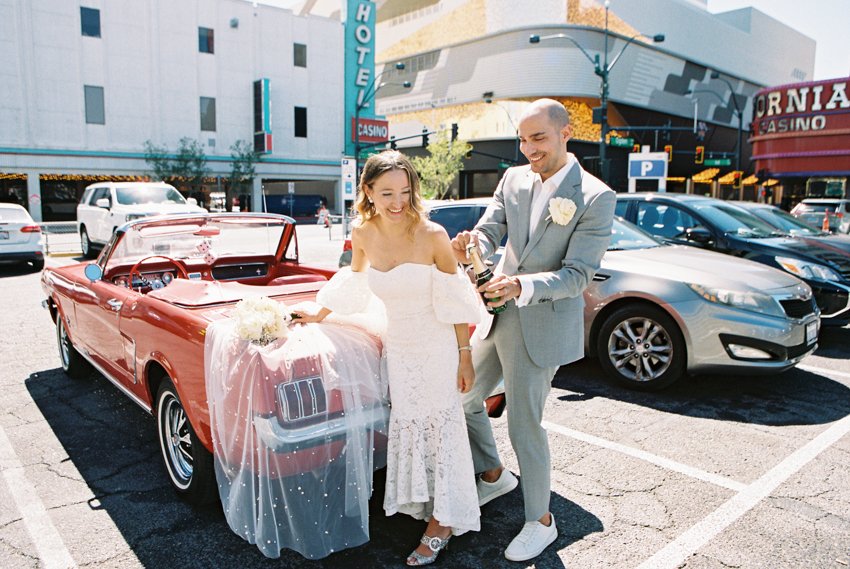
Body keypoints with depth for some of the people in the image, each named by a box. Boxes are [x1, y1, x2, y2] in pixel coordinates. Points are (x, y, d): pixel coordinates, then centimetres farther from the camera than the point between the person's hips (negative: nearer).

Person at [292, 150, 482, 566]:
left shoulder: (432, 235, -19)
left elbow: (456, 301, -12)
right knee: (408, 424, 14)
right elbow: (352, 282, 14)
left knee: (439, 426, 6)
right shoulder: (363, 235, -6)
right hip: (397, 346, 4)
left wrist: (465, 356, -9)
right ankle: (420, 502, 37)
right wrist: (319, 315, 24)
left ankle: (442, 520, 23)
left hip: (437, 347, -4)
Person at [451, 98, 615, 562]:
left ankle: (540, 520, 26)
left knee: (524, 424, 1)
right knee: (464, 396, 18)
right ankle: (494, 475, 44)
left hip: (543, 327, -7)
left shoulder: (595, 198, -14)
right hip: (498, 316, 7)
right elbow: (489, 230, -2)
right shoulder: (513, 179, 3)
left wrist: (521, 286, -34)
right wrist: (471, 246, -26)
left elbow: (576, 275, -18)